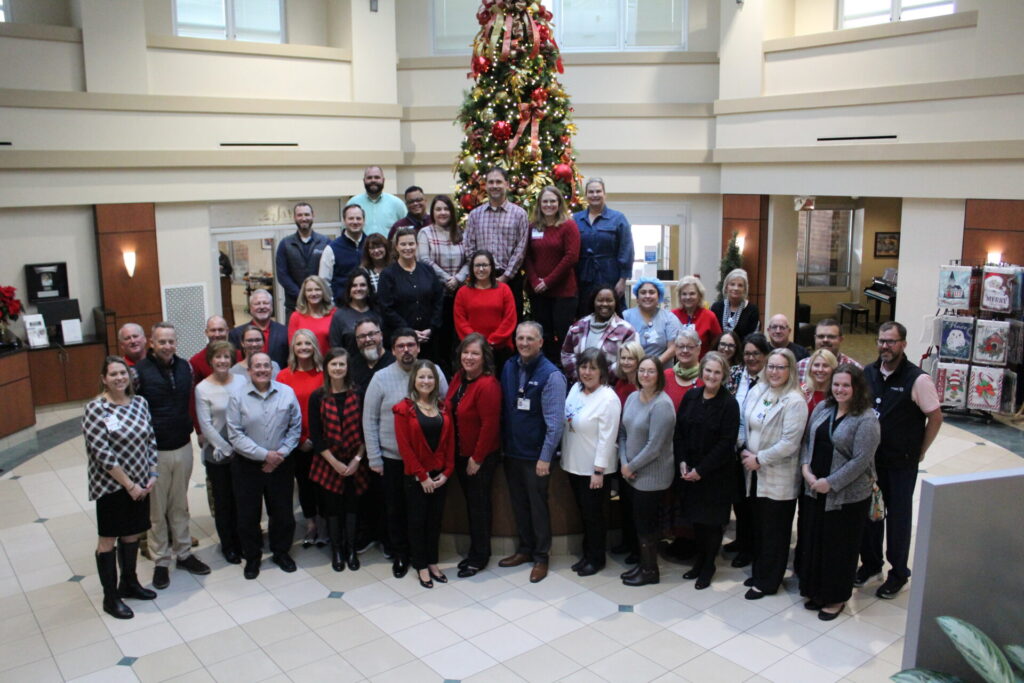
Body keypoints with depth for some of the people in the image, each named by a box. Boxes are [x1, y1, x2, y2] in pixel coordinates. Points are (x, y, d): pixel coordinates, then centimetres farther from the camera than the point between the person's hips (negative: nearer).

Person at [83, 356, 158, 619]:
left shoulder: (140, 402, 3)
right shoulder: (95, 408, -15)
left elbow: (151, 439, 8)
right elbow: (101, 452, -18)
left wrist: (152, 474, -1)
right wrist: (129, 484, -16)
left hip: (139, 484, 5)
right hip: (111, 486, -5)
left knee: (132, 534, 17)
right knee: (108, 538, 7)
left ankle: (129, 583, 36)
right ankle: (110, 597, 19)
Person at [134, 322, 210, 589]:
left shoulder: (185, 367, 3)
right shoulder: (140, 371, -12)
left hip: (183, 447, 4)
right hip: (154, 451, -4)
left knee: (180, 506, 16)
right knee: (156, 510, 6)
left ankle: (183, 553, 29)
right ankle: (161, 561, 19)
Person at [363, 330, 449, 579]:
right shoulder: (381, 378, -6)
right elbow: (369, 420, -3)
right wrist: (374, 458, -4)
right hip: (392, 458, 0)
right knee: (395, 509, 12)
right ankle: (400, 555, 31)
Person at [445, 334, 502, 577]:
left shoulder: (488, 385, -22)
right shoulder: (458, 378, 3)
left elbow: (490, 425, -22)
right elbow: (450, 411, 12)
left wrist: (477, 458, -17)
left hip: (480, 457, -8)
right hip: (460, 454, 8)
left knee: (479, 504, 6)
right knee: (470, 502, 18)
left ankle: (480, 557, 21)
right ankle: (474, 550, 32)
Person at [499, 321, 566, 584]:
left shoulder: (551, 375, -16)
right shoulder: (509, 368, 3)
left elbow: (555, 421, -17)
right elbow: (503, 408, 8)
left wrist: (545, 457, -18)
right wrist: (502, 443, 5)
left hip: (536, 455, -5)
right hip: (511, 451, 6)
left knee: (538, 506, 8)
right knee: (518, 503, 17)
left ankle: (541, 557, 23)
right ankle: (524, 549, 34)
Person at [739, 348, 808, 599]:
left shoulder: (794, 401, -15)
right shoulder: (756, 392, 5)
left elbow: (789, 443, -19)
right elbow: (745, 425, 13)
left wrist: (759, 459, -15)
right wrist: (745, 451, -3)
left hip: (779, 478, -6)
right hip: (755, 474, 6)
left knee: (774, 531, 6)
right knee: (758, 526, 16)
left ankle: (767, 582, 19)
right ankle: (760, 572, 32)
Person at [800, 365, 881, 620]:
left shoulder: (866, 419, -14)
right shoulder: (822, 408, 6)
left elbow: (861, 460, -18)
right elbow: (807, 439, 10)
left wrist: (831, 483, -18)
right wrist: (806, 468, -6)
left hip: (847, 496, -6)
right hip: (814, 490, 6)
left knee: (839, 546, 7)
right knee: (813, 541, 13)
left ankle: (837, 598, 25)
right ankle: (816, 591, 31)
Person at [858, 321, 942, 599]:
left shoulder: (917, 379, -13)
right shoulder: (867, 373, 1)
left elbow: (935, 417, -8)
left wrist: (919, 451, -4)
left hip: (901, 462, -4)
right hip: (870, 458, 4)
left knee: (899, 515, 8)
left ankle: (899, 572, 23)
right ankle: (870, 563, 32)